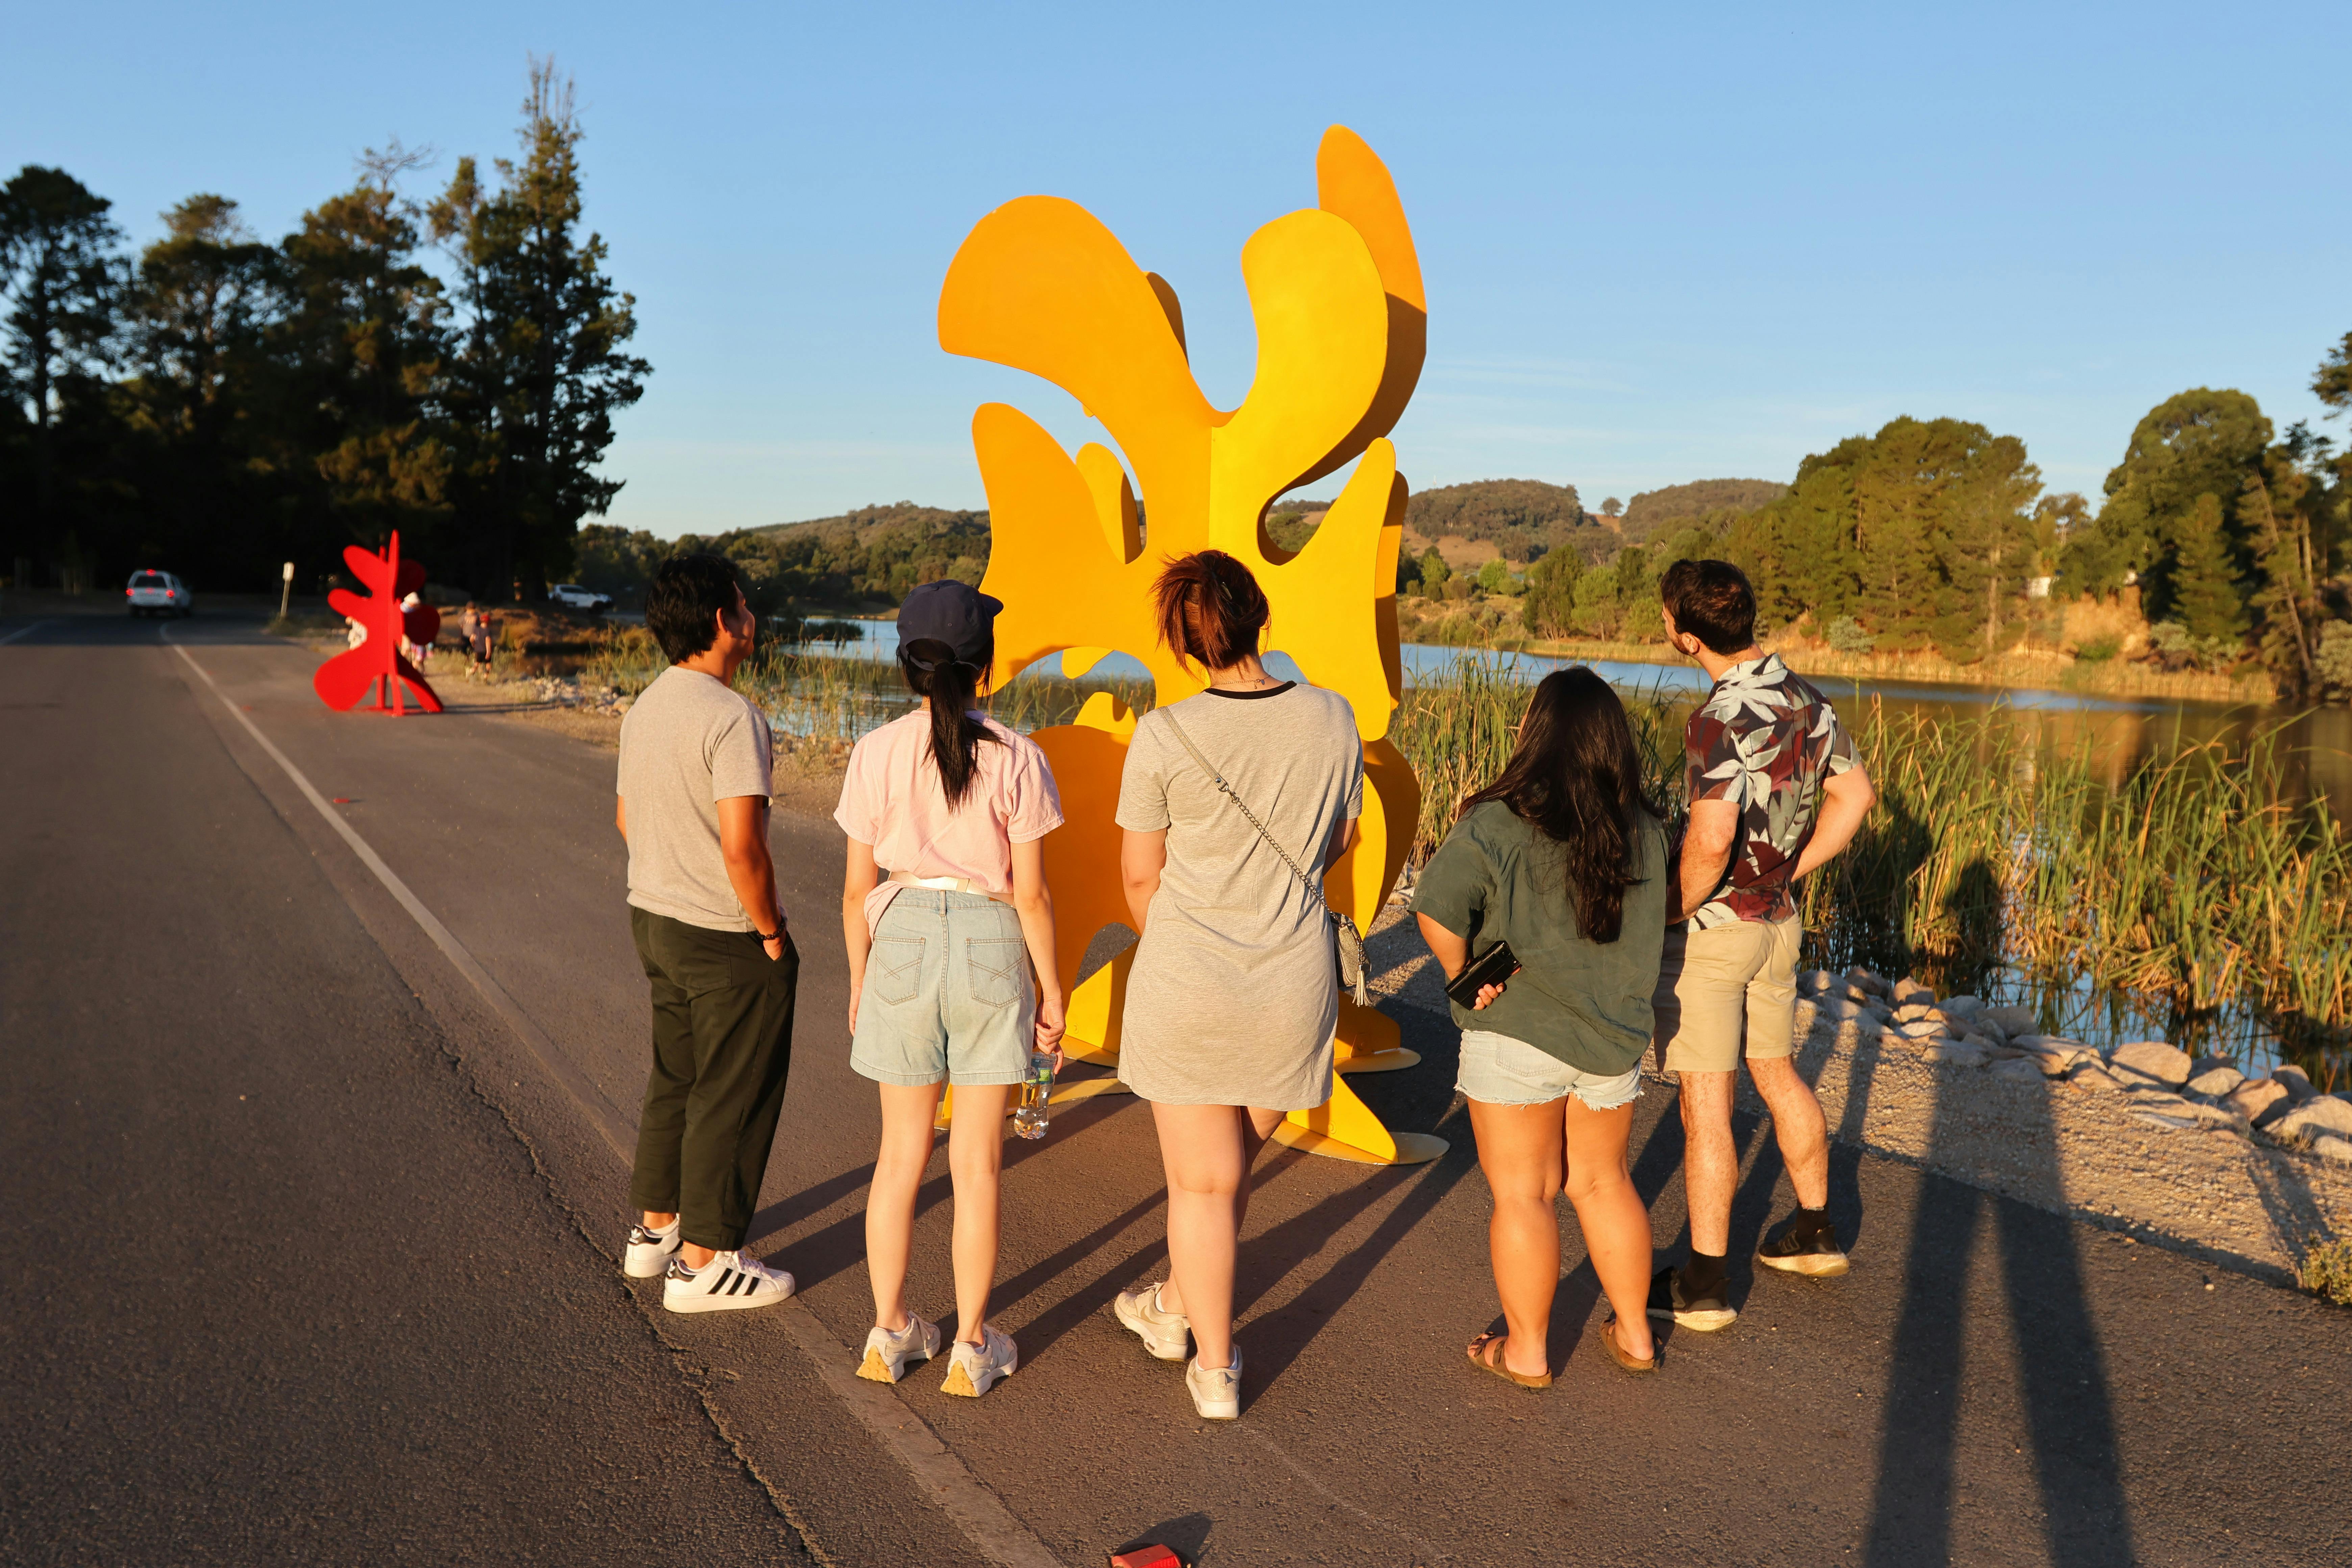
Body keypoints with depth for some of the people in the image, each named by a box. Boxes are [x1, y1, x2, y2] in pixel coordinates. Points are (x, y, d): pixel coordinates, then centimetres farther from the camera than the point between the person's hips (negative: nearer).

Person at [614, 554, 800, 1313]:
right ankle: (703, 1260, 13)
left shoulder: (645, 707, 7)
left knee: (675, 1077, 21)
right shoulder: (731, 717, -22)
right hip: (726, 938, -9)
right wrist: (773, 935, -14)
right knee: (733, 1097, 4)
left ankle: (655, 1228, 33)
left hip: (654, 918, 9)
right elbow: (741, 846, -27)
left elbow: (626, 817, 17)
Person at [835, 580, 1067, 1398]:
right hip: (991, 947, -2)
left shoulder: (876, 754, -5)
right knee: (977, 1160, 9)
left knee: (902, 1151, 16)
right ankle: (971, 1346, 17)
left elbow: (857, 888, 0)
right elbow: (1031, 892, -7)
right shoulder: (1016, 759, -9)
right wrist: (1051, 988, 4)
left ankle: (890, 1331, 26)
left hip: (901, 943, 2)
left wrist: (859, 981, 13)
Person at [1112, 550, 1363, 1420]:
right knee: (1235, 1160, 23)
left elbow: (1140, 876, -4)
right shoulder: (1332, 720, -5)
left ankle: (1216, 1369, 23)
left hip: (1186, 985, -3)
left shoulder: (1163, 736, -14)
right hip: (1294, 984, 3)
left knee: (1202, 1180, 11)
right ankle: (1176, 1308, 44)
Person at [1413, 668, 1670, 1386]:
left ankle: (1526, 1351, 18)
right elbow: (1651, 925, 12)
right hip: (1612, 1034, 5)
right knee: (1603, 1181, 19)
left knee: (1522, 1194, 7)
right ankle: (1634, 1334, 30)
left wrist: (1464, 974, -6)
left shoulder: (1495, 826, -17)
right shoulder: (1644, 831, 1)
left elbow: (1436, 912, -21)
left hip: (1516, 1036, -5)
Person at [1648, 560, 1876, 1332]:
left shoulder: (1720, 719, -24)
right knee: (1778, 1074, 23)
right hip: (1778, 920, 8)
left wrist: (1677, 911, -18)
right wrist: (1789, 872, 13)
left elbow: (1710, 839, -34)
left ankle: (1703, 1286, 10)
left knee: (1705, 1105, 0)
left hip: (1711, 928, -8)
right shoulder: (1806, 700, 3)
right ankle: (1816, 1231, 39)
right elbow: (1854, 793, 13)